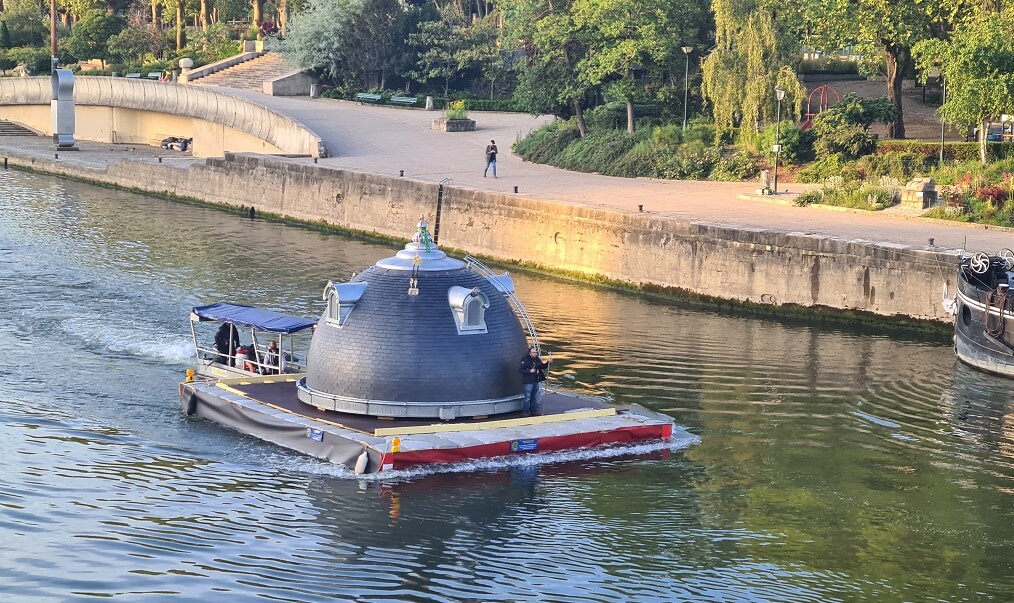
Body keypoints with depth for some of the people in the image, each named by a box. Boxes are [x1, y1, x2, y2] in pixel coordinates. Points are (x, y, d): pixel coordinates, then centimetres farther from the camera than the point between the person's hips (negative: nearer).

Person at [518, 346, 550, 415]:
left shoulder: (538, 359, 6)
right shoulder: (525, 360, -13)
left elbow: (542, 366, 19)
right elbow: (520, 370, -15)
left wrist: (548, 362, 3)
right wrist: (529, 371, -23)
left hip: (538, 381, 6)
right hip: (529, 381, -6)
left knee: (538, 397, 11)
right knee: (528, 397, 3)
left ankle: (534, 410, 22)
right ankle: (526, 410, 16)